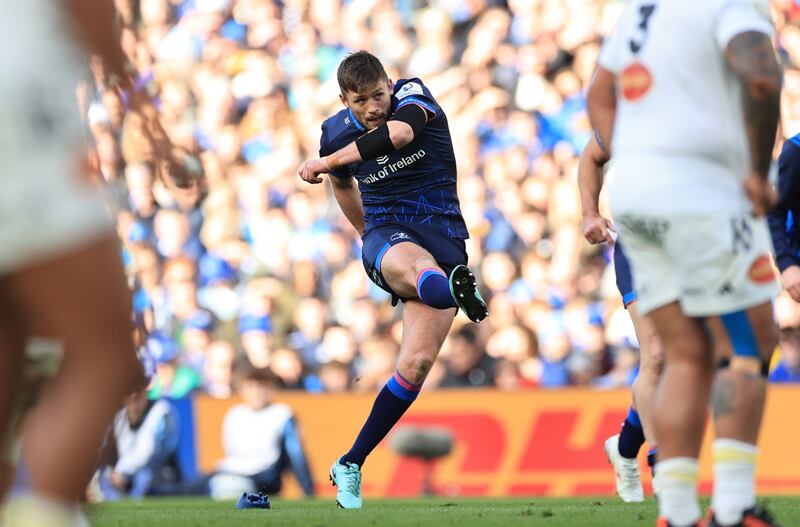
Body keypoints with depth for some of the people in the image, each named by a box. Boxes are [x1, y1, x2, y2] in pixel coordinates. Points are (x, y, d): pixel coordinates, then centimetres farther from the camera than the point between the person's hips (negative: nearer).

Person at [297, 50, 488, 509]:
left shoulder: (413, 94, -6)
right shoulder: (336, 133, 4)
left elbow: (400, 132, -30)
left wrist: (325, 162, -24)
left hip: (443, 234, 0)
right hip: (387, 233, 0)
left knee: (417, 362, -12)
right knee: (414, 263, -42)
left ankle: (351, 466, 0)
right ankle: (456, 289, -82)